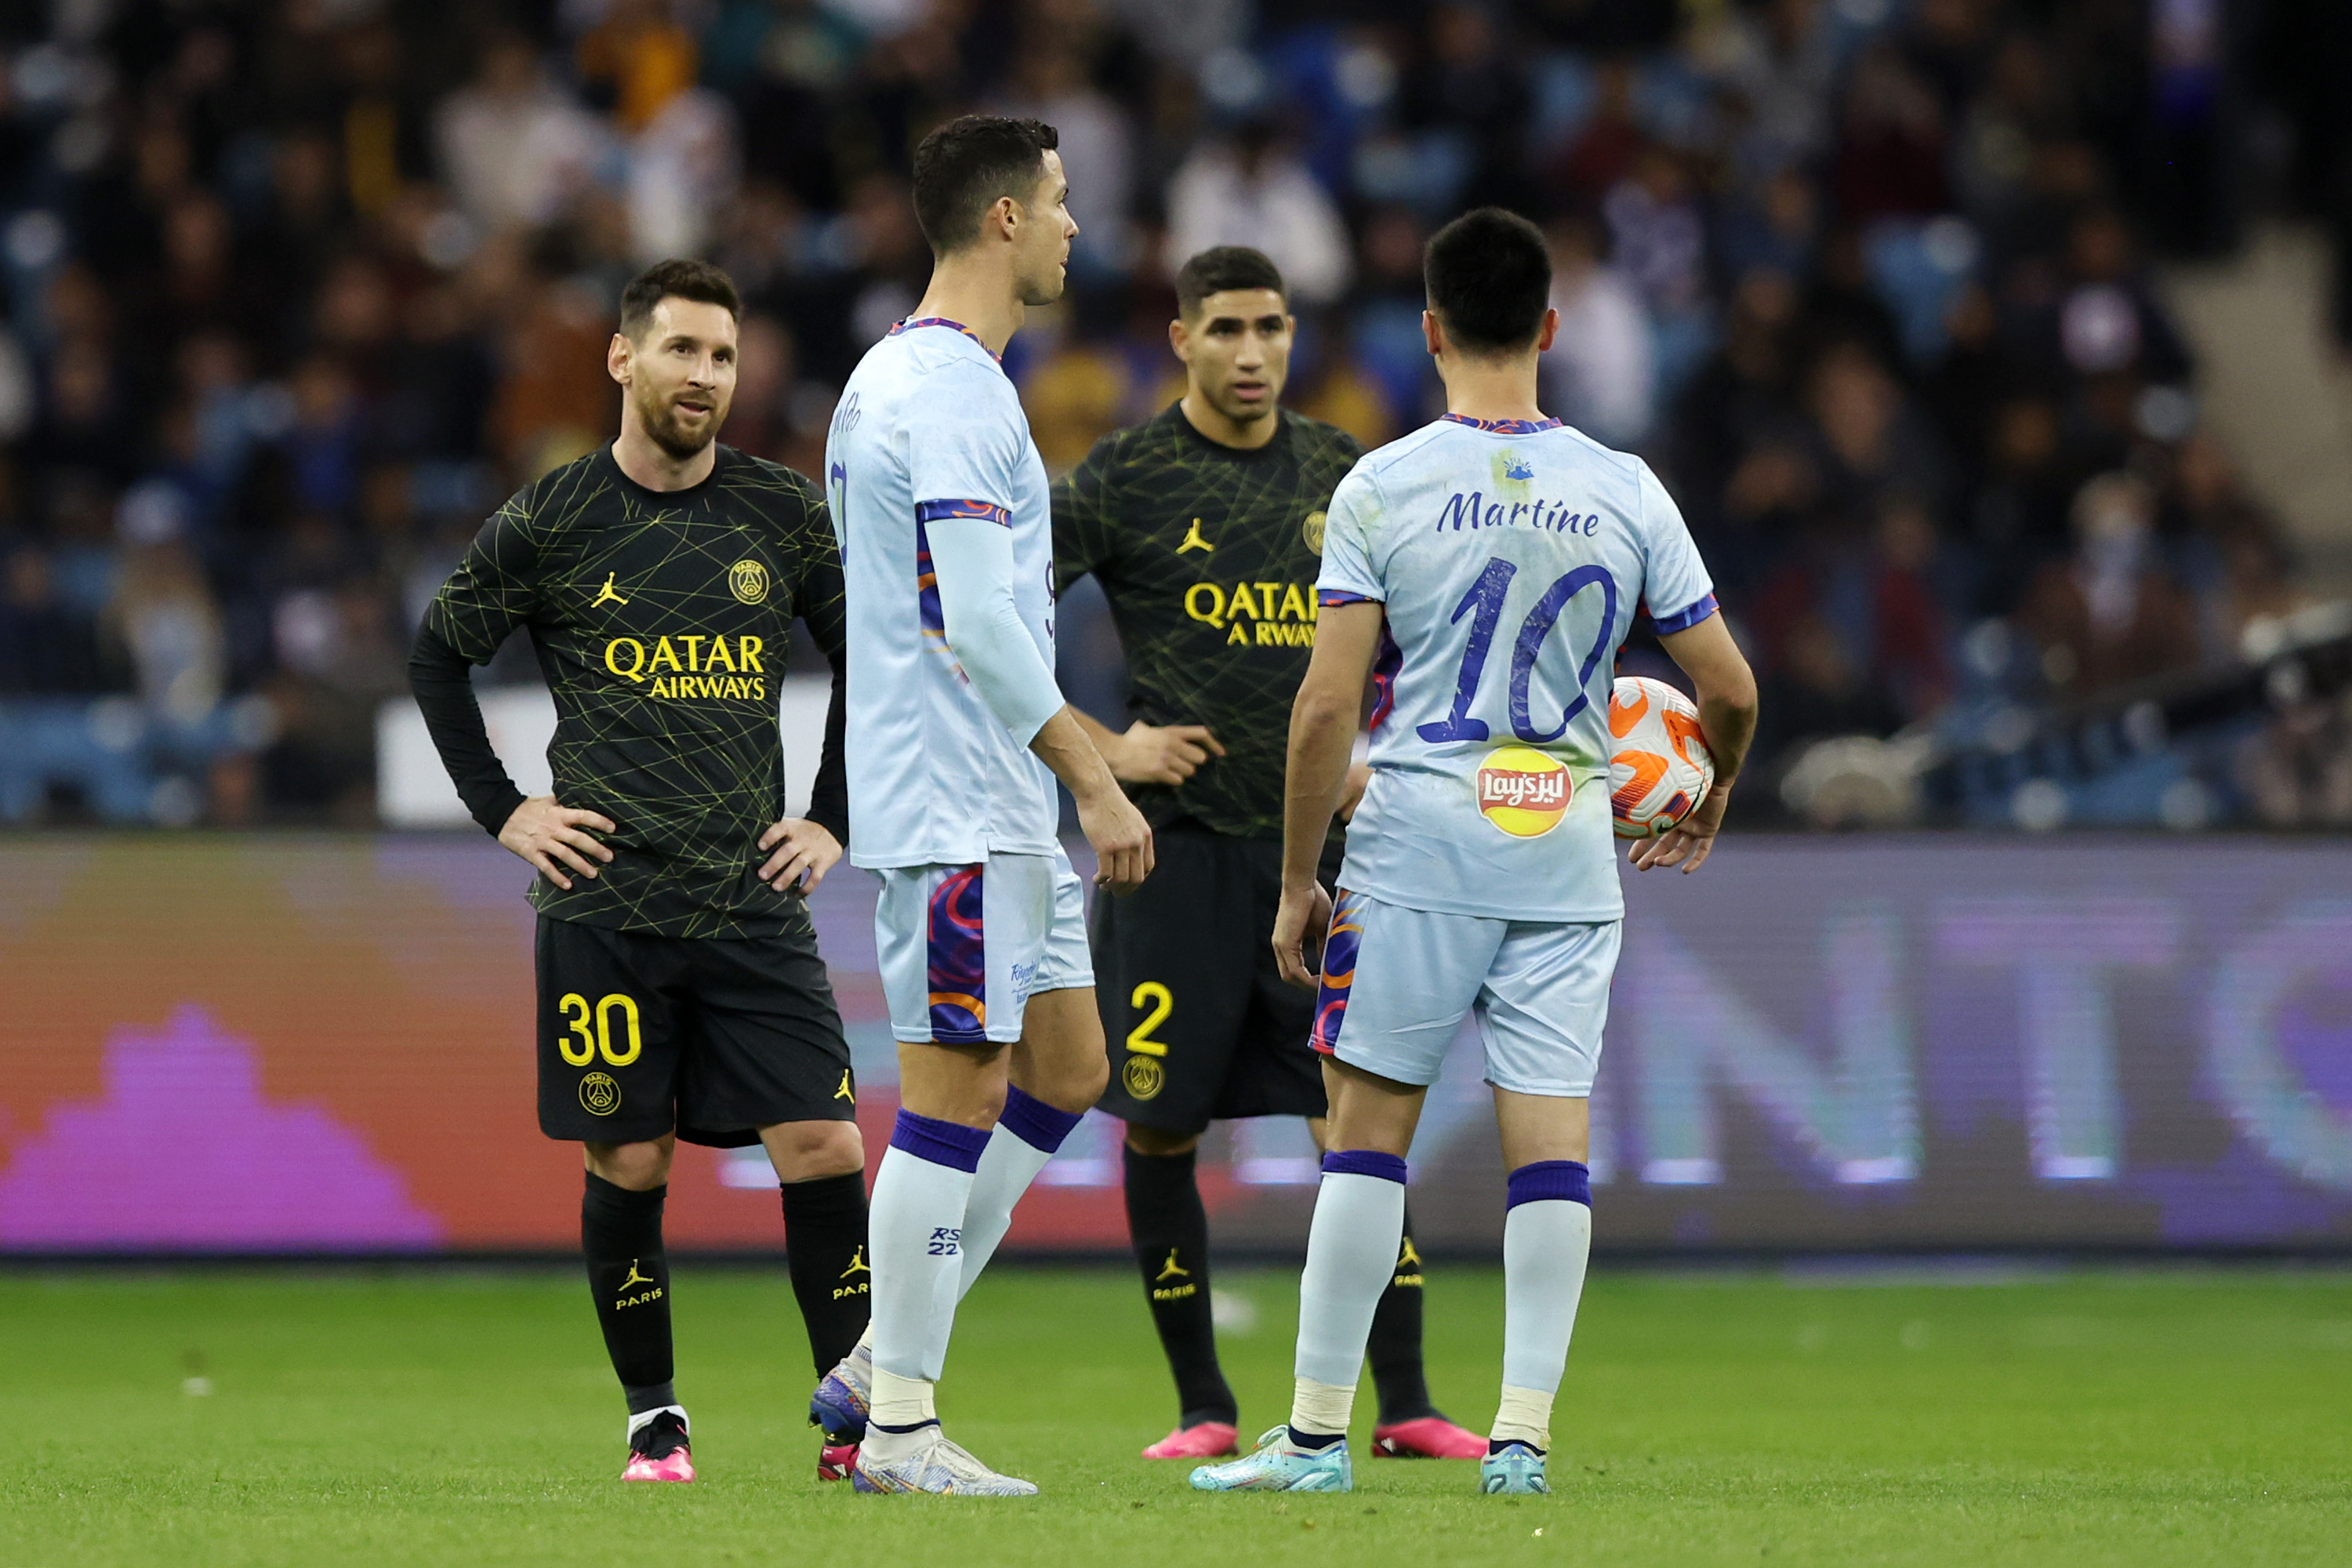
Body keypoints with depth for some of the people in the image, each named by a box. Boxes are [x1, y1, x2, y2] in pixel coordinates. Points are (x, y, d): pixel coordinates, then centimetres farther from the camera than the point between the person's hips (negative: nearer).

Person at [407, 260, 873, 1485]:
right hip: (605, 904, -1)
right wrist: (502, 810, 3)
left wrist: (834, 819, 11)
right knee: (628, 1165, 0)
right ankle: (653, 1420, 14)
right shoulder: (548, 524, 0)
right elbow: (438, 656, 11)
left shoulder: (785, 515, 6)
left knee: (826, 1150, -8)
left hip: (753, 902, 1)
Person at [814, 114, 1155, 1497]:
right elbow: (978, 626, -22)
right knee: (956, 1092, -7)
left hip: (999, 808, 11)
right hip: (955, 806, -11)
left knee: (1065, 1065, 13)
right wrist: (1096, 779, -19)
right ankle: (899, 1424, -2)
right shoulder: (951, 393, -16)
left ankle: (881, 1367, 15)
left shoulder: (899, 375, 17)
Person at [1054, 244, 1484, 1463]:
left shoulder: (1344, 474, 9)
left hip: (1317, 839, 3)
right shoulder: (1122, 480, -3)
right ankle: (1203, 1404, 11)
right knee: (1160, 1126, -2)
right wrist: (1099, 748, -8)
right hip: (1180, 843, -3)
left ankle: (1404, 1406, 2)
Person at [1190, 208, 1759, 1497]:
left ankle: (1317, 1434, 3)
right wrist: (1711, 798, 27)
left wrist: (1296, 881, 1)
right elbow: (1729, 688, 6)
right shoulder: (1625, 492, 4)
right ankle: (1524, 1434, -1)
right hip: (1571, 841, 2)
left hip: (1421, 827, -2)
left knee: (1368, 1125, 2)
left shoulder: (1382, 487, -4)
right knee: (1550, 1134, 3)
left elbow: (1327, 703, -7)